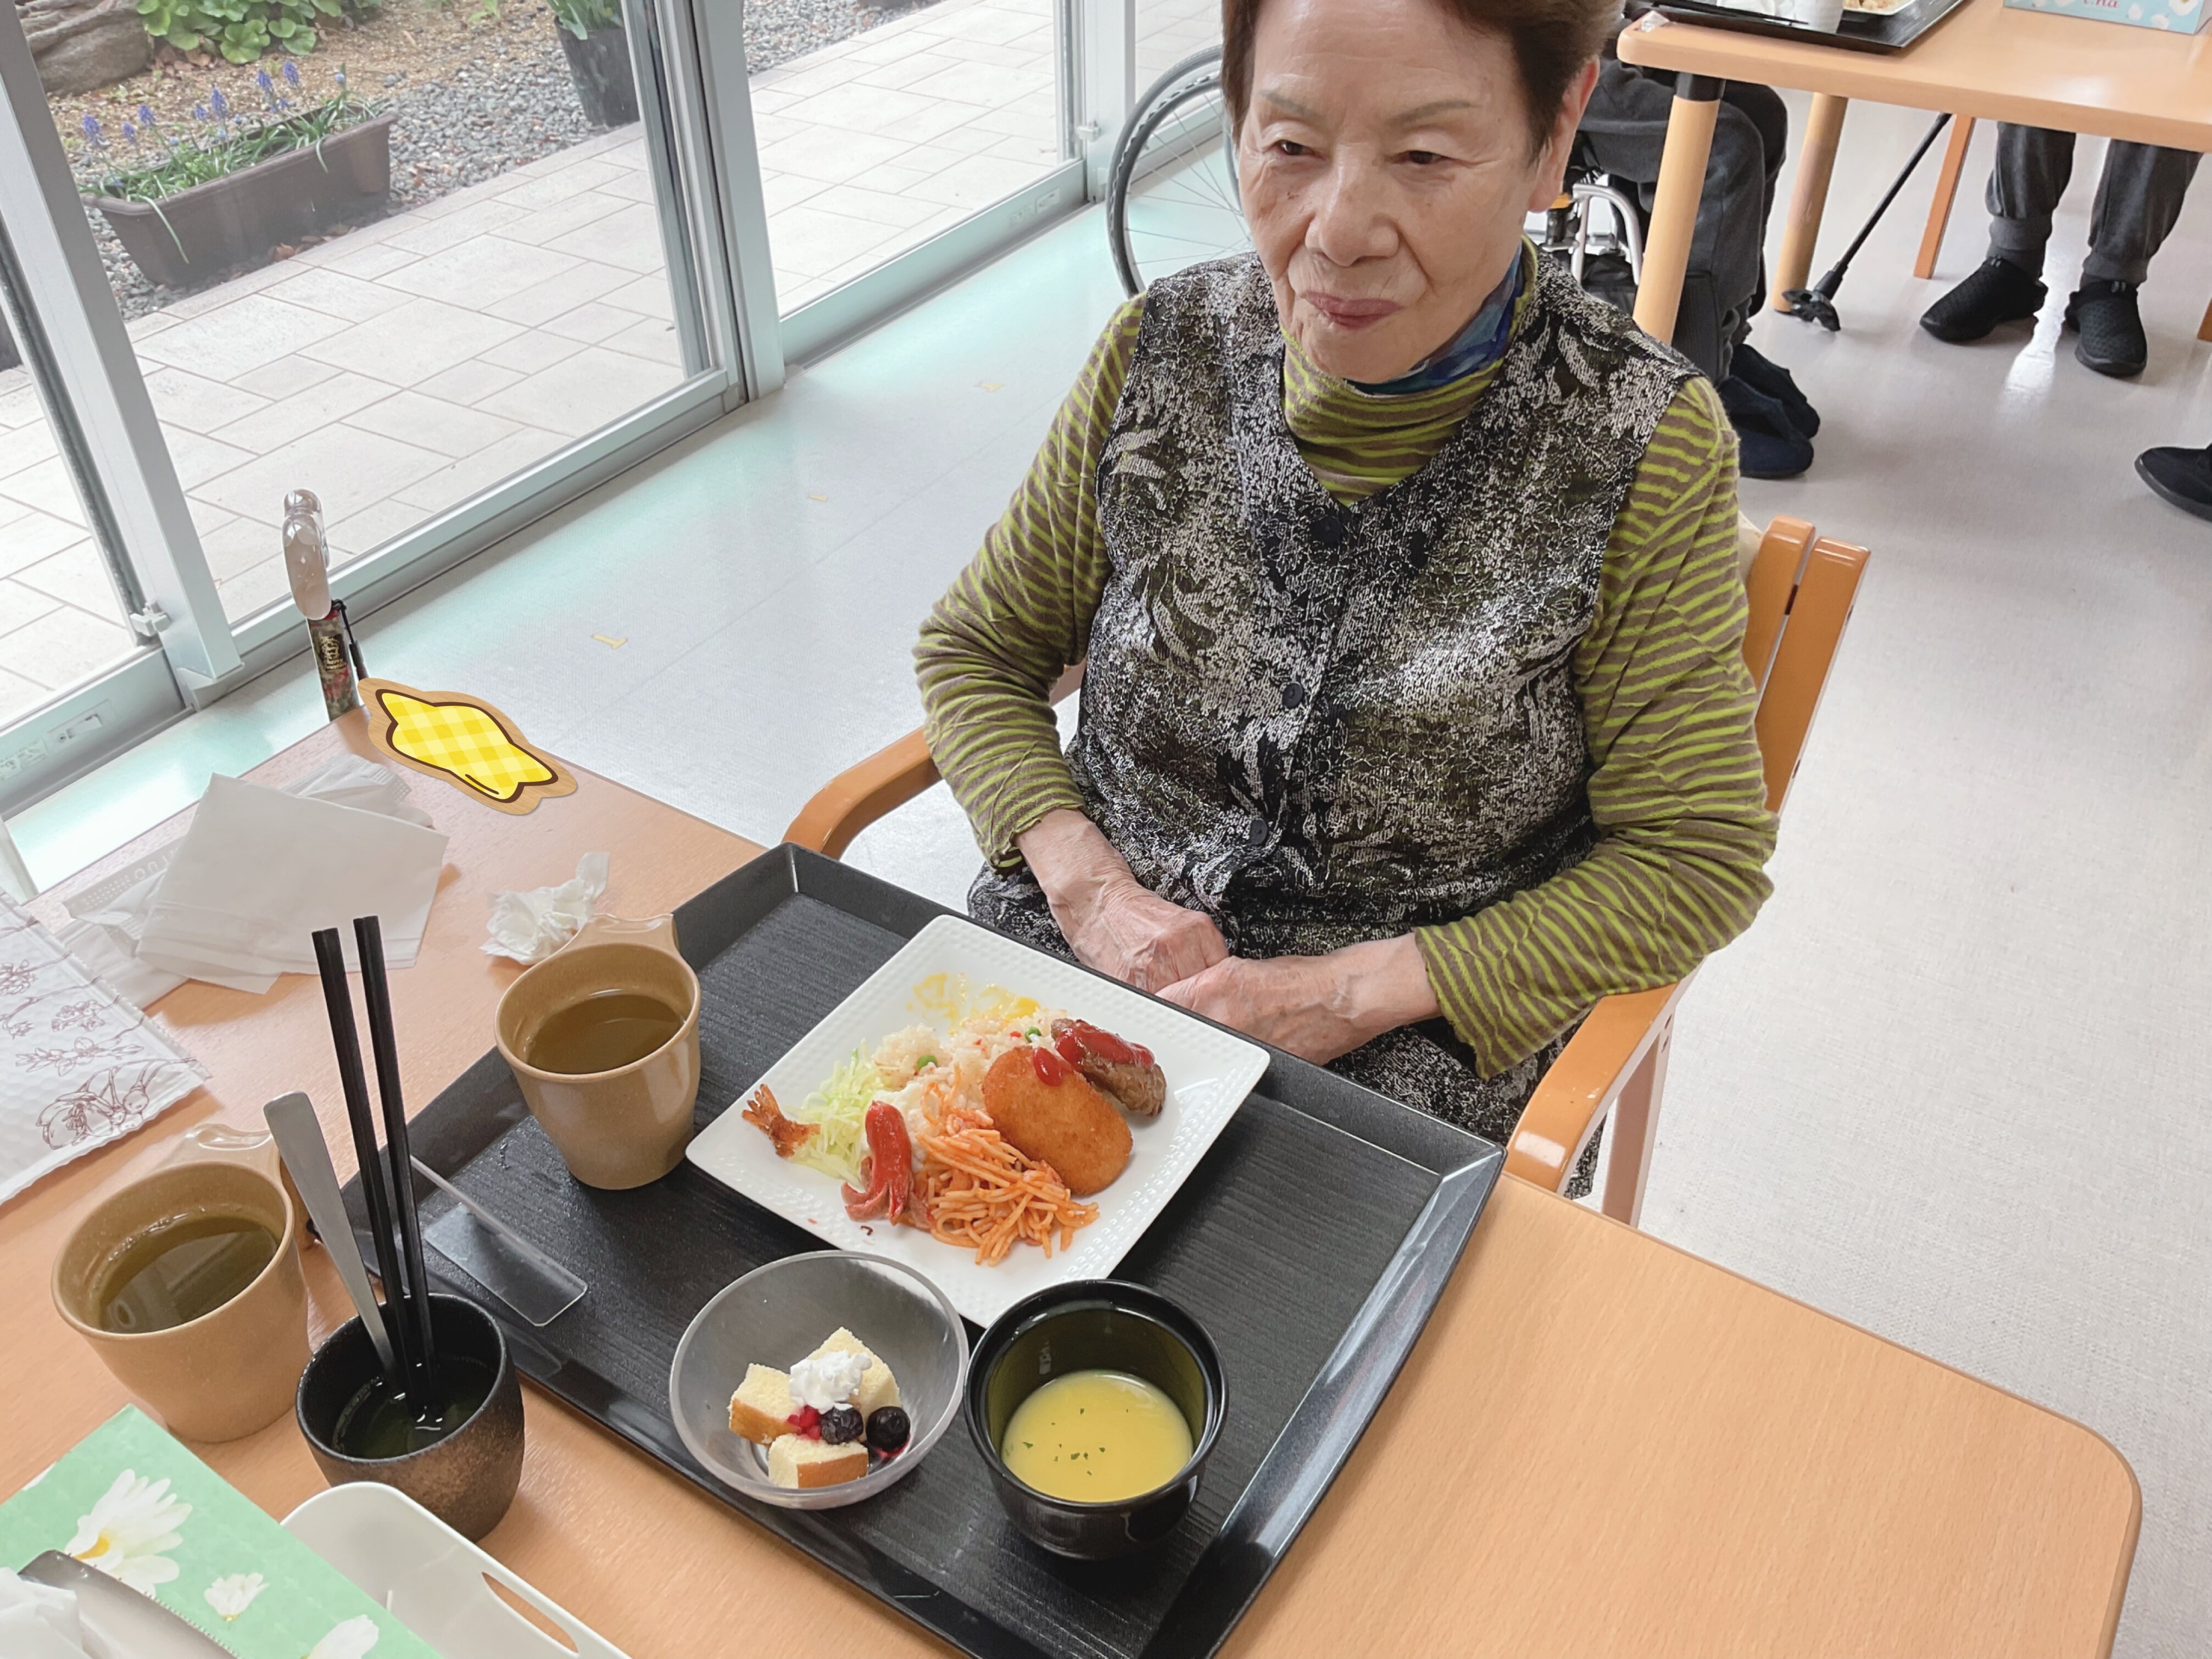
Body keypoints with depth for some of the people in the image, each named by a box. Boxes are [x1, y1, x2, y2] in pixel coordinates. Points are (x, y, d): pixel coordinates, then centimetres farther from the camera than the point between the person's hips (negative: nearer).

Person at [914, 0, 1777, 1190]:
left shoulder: (1642, 443, -13)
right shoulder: (1162, 351, -5)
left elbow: (1694, 859, -8)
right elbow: (978, 649, 6)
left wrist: (1359, 990, -16)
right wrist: (1082, 879, -12)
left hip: (1412, 1041, -2)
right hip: (1084, 946, 3)